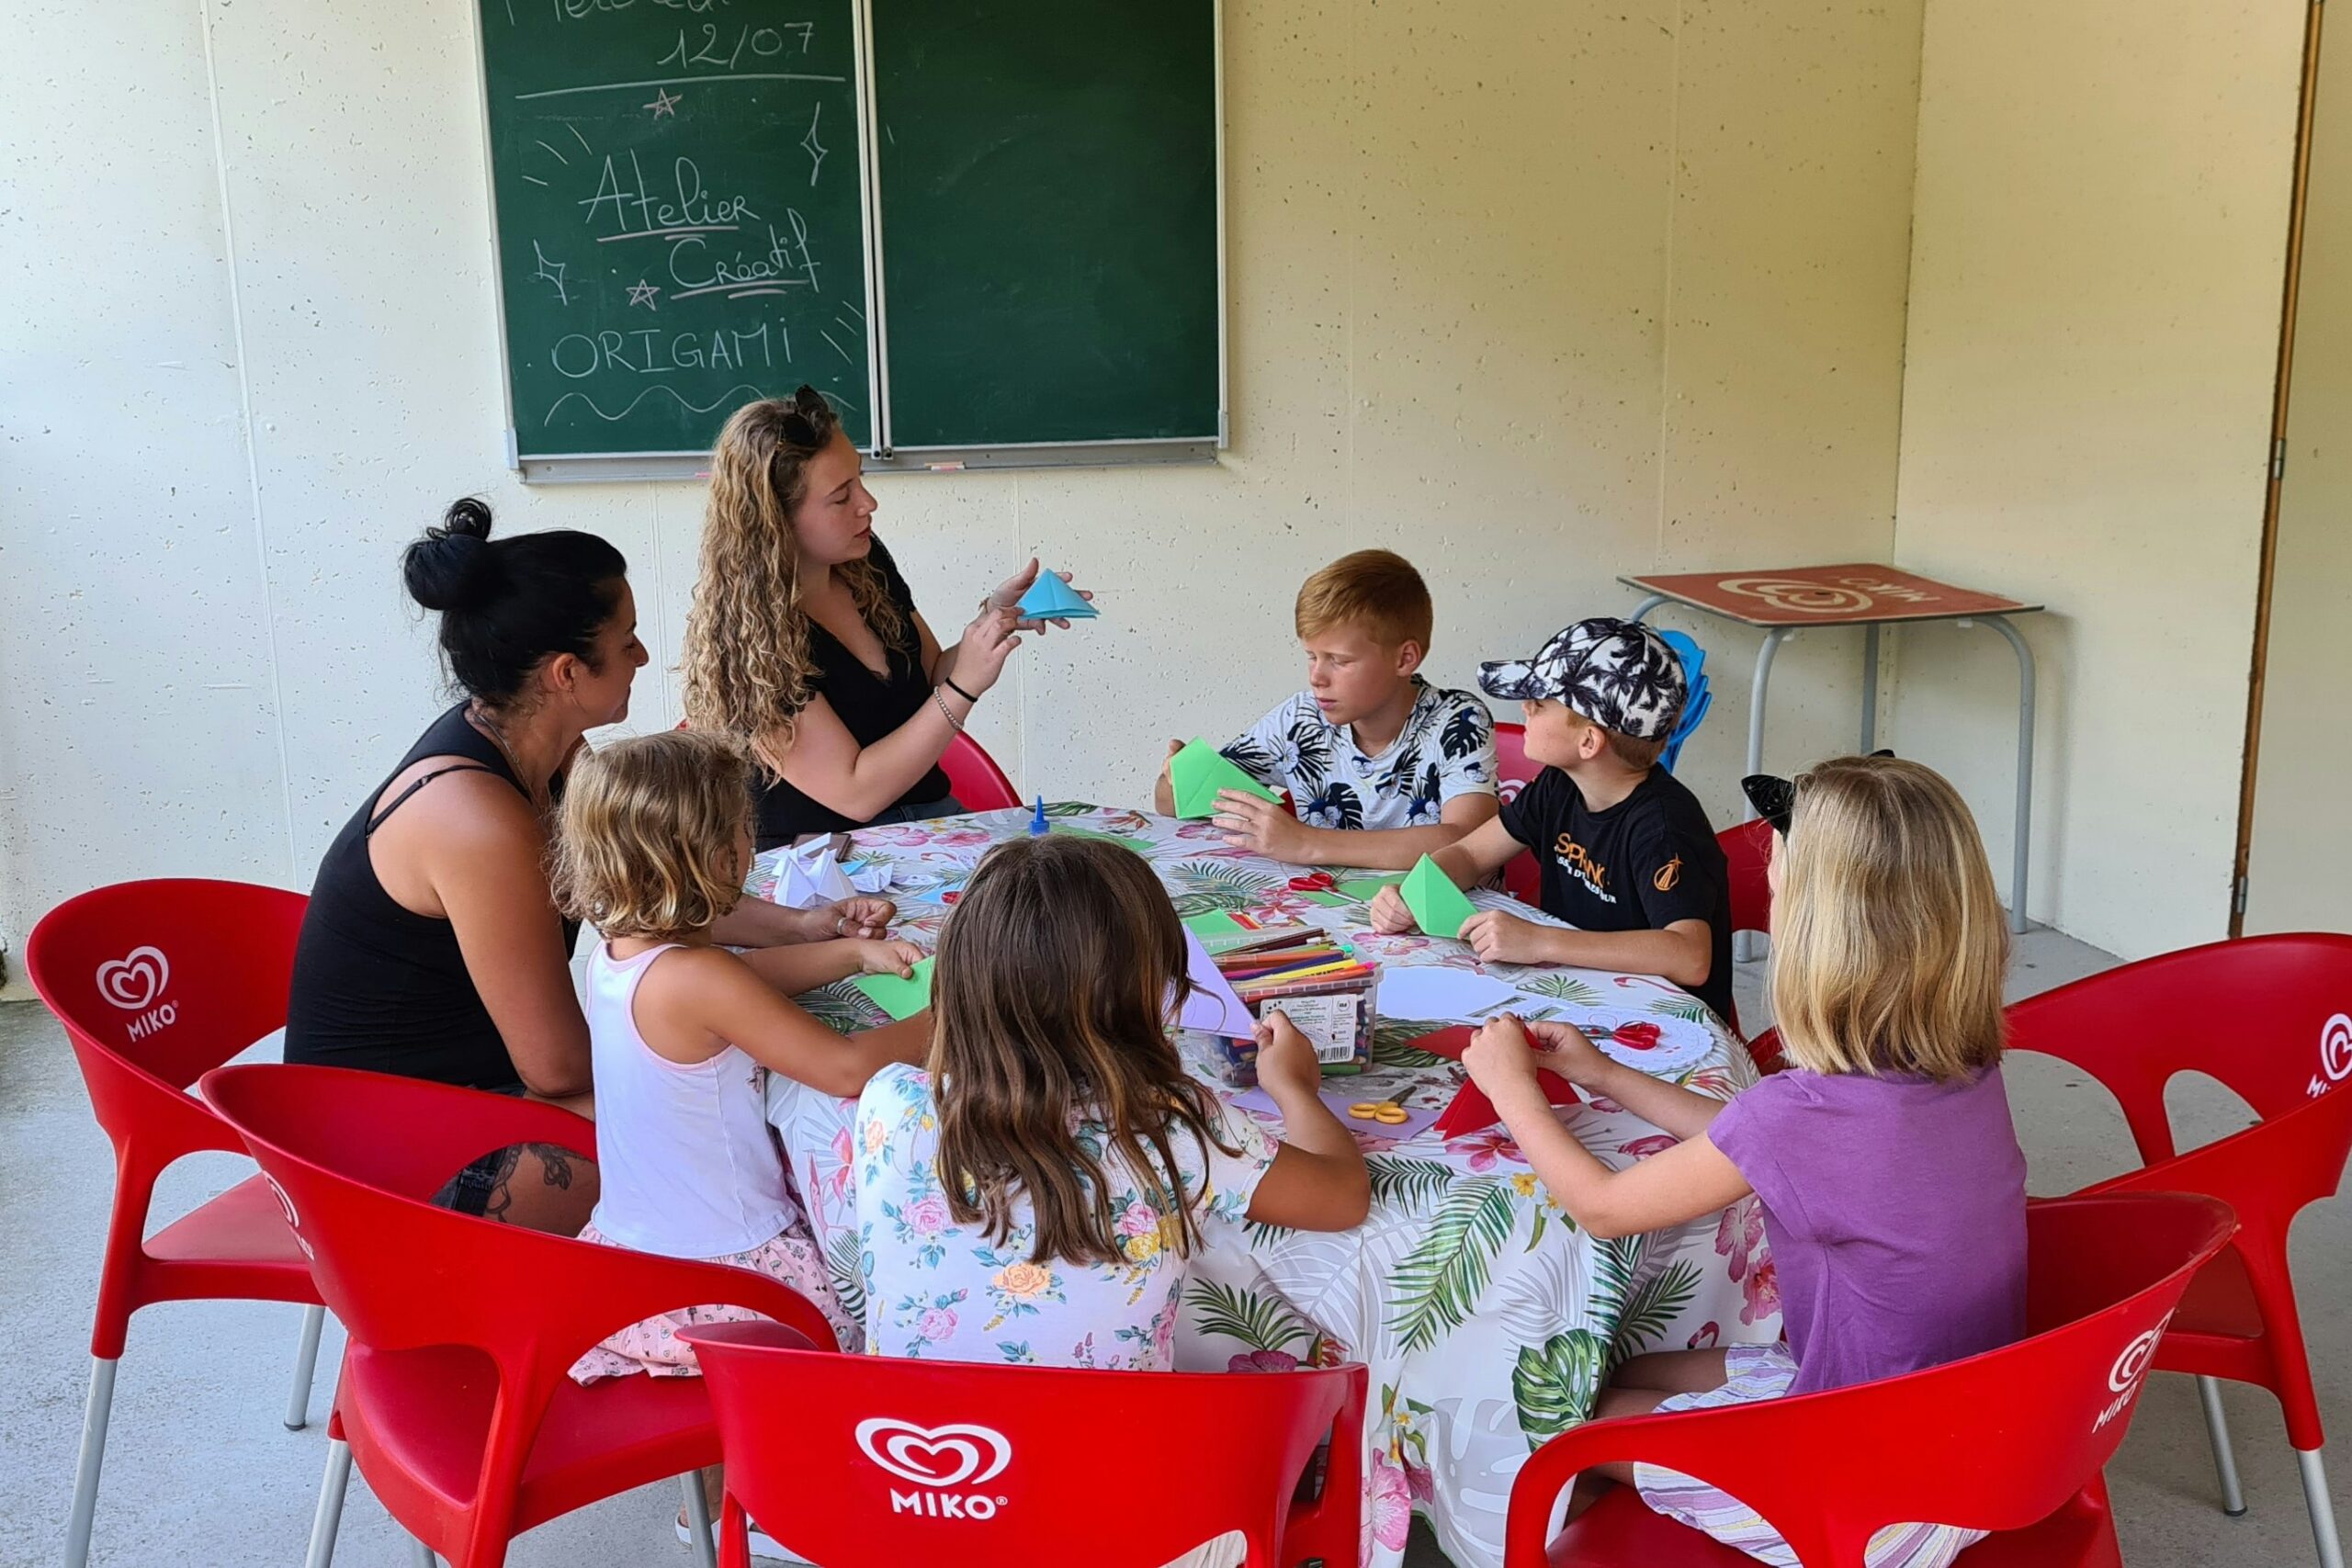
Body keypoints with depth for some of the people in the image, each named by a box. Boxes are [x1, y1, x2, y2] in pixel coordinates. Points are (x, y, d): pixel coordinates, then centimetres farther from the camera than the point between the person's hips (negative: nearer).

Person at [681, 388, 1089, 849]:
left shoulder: (866, 562, 3)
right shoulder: (745, 641, -18)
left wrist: (994, 618, -1)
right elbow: (855, 794, -19)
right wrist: (964, 686, -23)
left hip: (931, 818, 7)